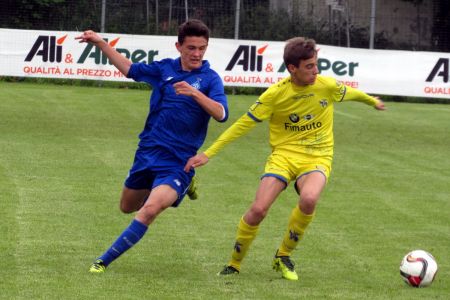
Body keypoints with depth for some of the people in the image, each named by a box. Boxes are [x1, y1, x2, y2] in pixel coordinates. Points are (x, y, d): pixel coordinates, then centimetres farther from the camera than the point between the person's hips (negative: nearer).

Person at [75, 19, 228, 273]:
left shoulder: (210, 79, -8)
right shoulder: (165, 68, 4)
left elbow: (221, 114, -23)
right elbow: (130, 69, 17)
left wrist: (194, 93, -37)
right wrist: (101, 43, 9)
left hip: (177, 162, -6)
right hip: (148, 153, 6)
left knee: (149, 210, -26)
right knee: (128, 206, 22)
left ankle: (104, 262, -18)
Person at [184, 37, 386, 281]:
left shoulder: (327, 86, -6)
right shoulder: (276, 94, -11)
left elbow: (350, 93, 18)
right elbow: (244, 124, -7)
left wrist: (373, 101, 38)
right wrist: (208, 154, -10)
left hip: (317, 158, 1)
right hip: (284, 154, 0)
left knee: (309, 199, -33)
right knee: (258, 209, -20)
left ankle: (283, 256, -8)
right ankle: (234, 264, 5)